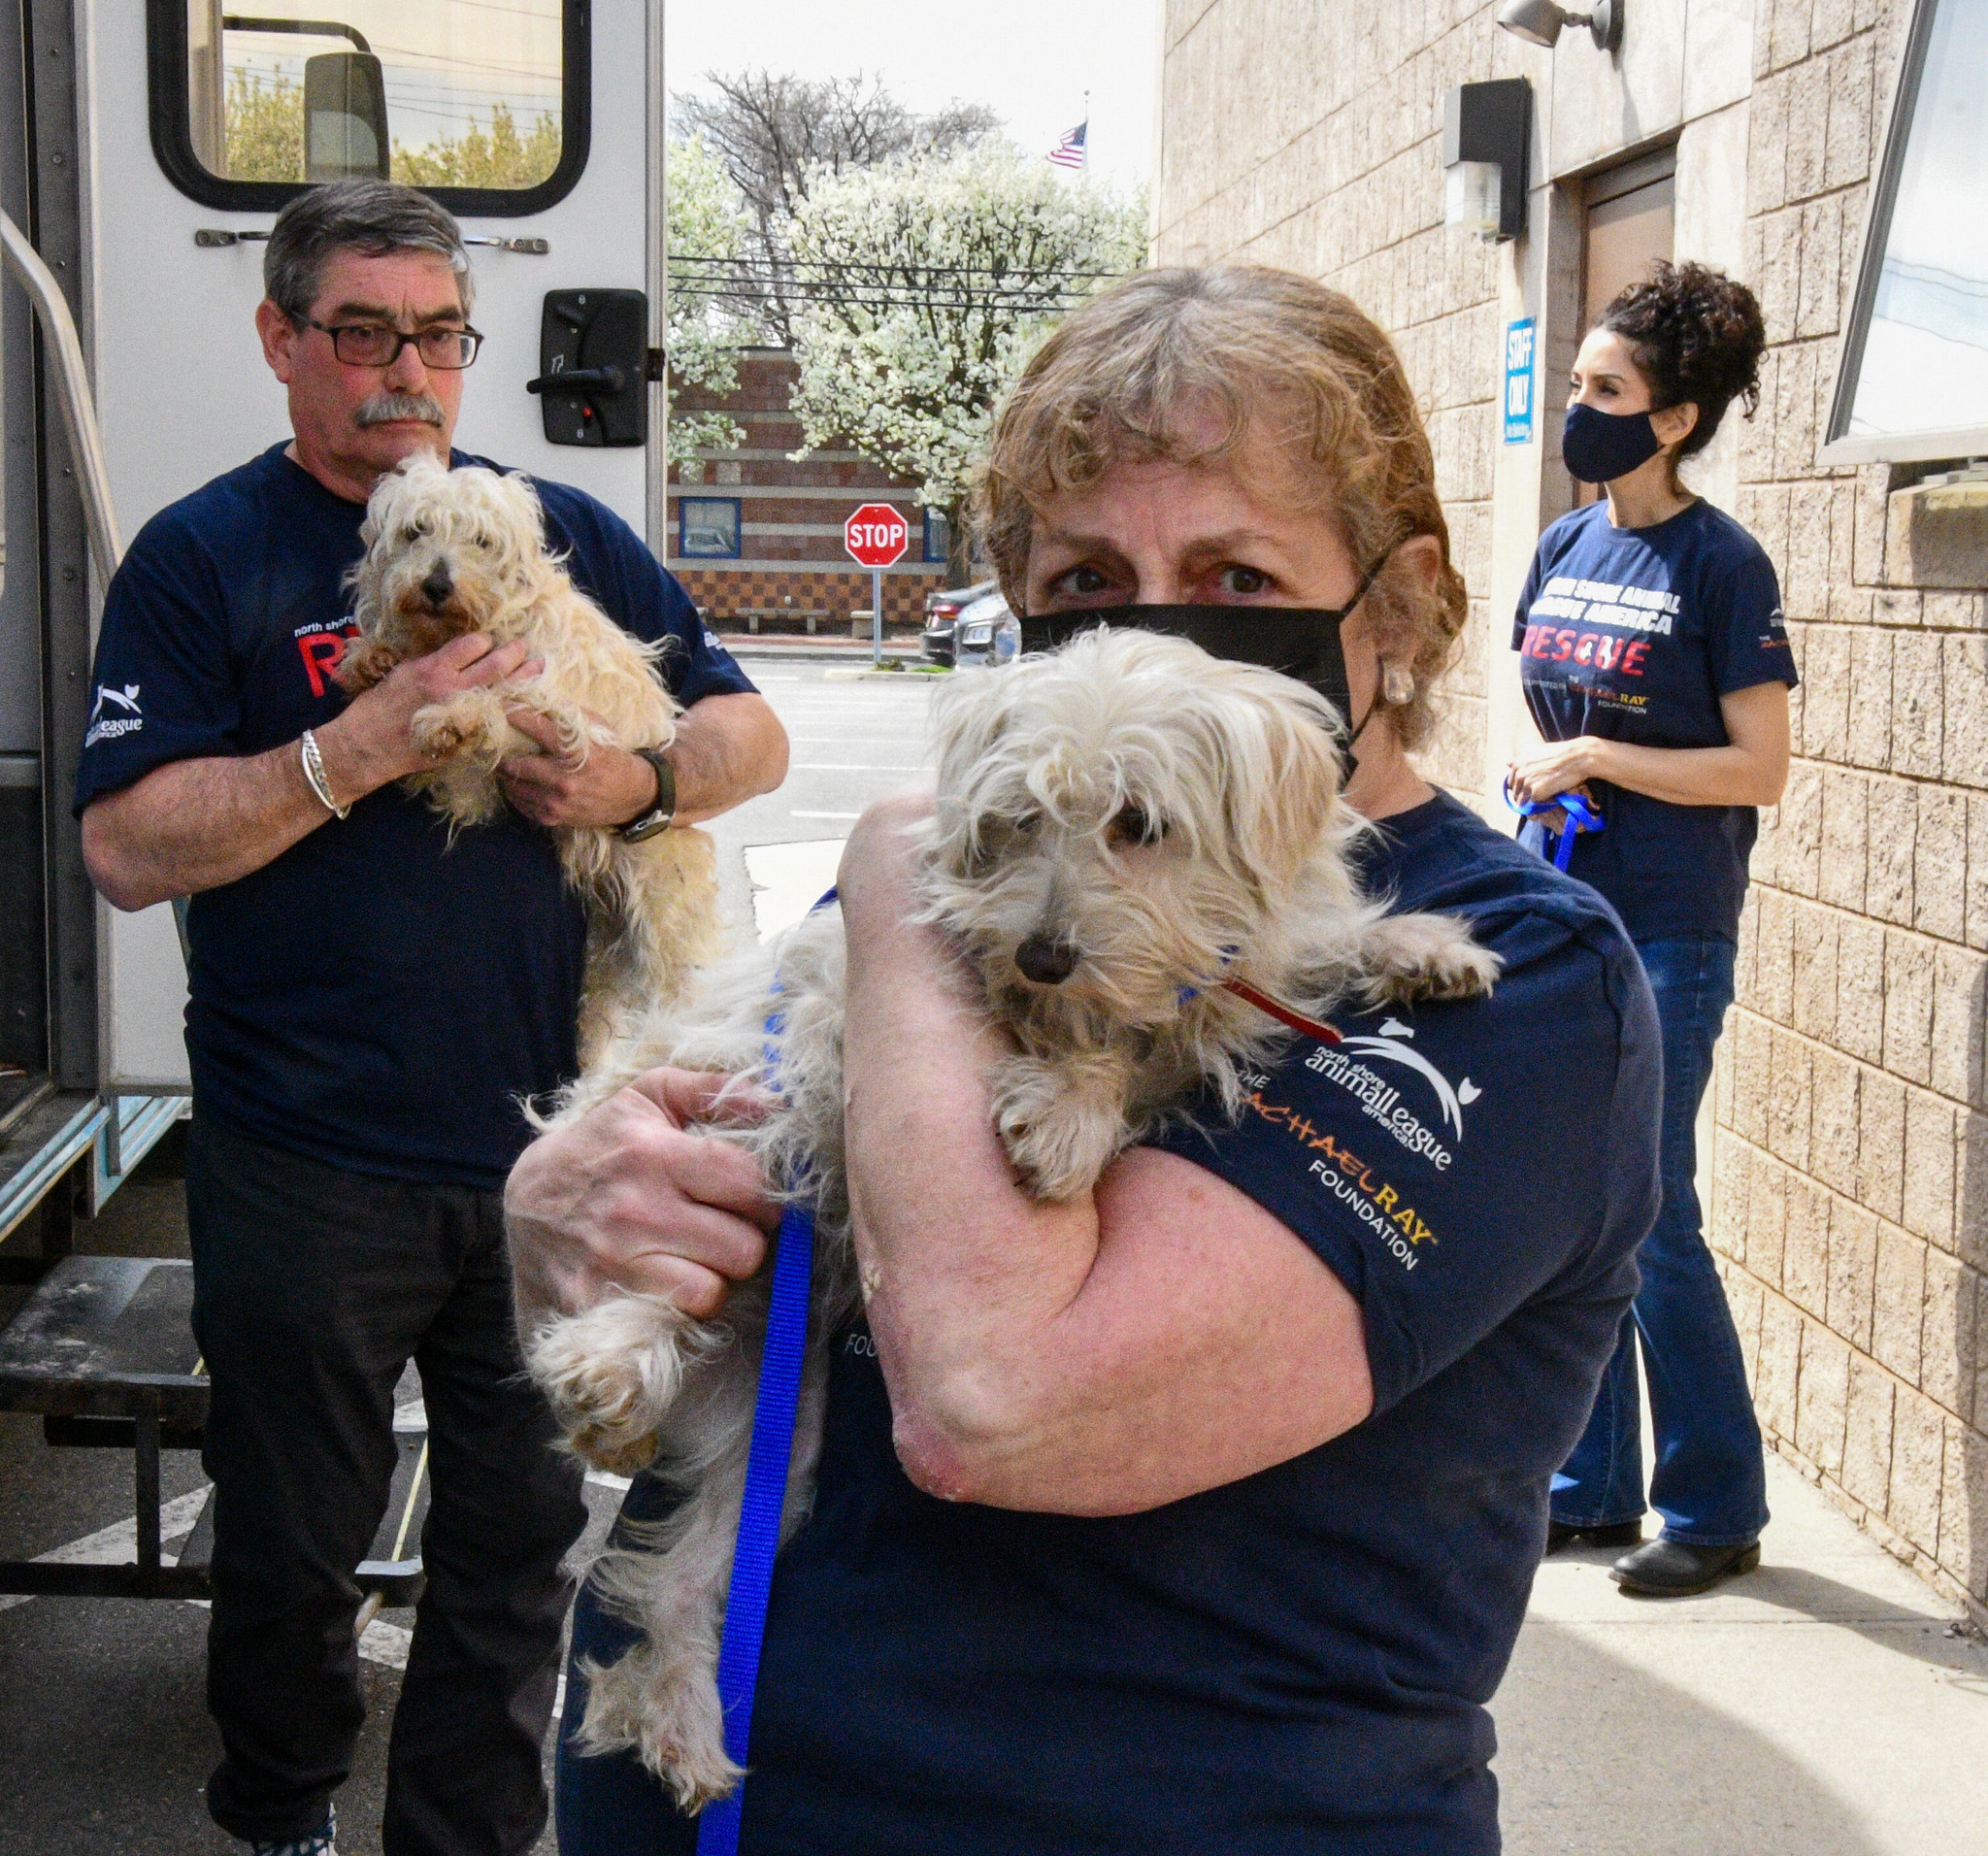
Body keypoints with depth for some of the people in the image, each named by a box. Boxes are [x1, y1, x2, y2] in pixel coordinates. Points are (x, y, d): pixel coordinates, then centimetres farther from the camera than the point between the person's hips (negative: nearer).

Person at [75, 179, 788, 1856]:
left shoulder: (568, 536, 7)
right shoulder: (201, 558, -2)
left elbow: (754, 735, 10)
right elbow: (128, 846, -12)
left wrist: (641, 776, -11)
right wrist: (362, 747, -22)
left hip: (546, 1140, 3)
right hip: (307, 1166, -2)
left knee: (521, 1543, 13)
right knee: (293, 1549, 15)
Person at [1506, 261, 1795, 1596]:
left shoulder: (1722, 565, -10)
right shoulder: (1565, 547, 10)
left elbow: (1761, 769, -12)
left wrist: (1595, 760, -15)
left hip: (1669, 933, -7)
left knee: (1650, 1213, -3)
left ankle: (1717, 1508, 12)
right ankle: (1589, 1488, 23)